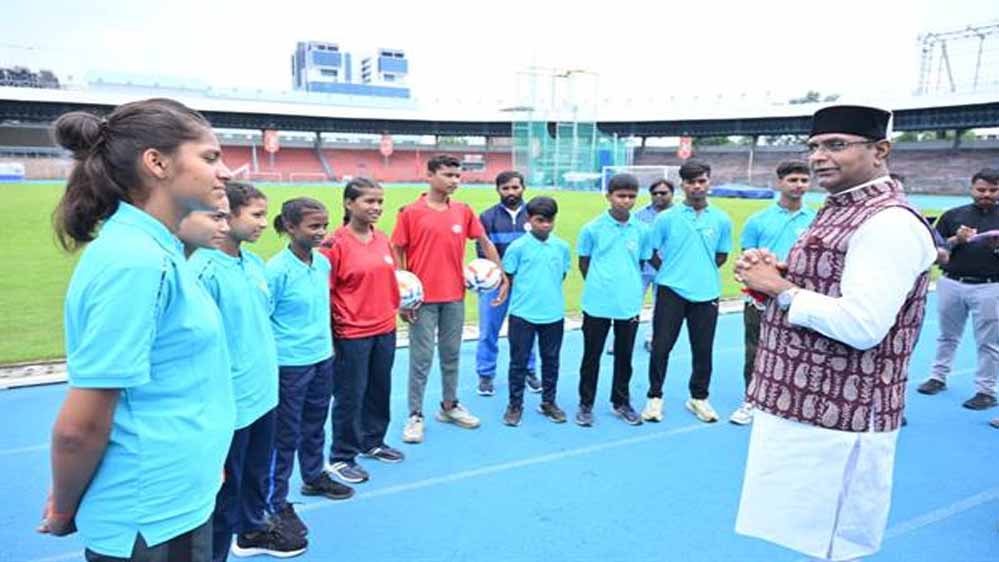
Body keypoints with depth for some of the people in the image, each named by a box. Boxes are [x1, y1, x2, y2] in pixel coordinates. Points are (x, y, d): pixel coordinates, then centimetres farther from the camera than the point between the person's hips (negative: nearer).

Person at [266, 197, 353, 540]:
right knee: (285, 434, 5)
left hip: (322, 358, 7)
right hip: (290, 364, -6)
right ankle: (277, 504, 20)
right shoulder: (277, 270, -19)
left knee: (315, 425, 23)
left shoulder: (323, 262, 2)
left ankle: (314, 478, 43)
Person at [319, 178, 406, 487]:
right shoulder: (336, 243, -14)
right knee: (350, 396, 5)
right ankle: (341, 457, 22)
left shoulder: (382, 239, 5)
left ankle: (373, 442, 38)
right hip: (352, 333, -6)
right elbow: (323, 291, -12)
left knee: (380, 390, 19)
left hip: (385, 329, 7)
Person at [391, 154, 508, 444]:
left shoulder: (463, 211, 4)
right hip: (423, 298, -4)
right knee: (421, 358, 2)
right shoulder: (411, 212, -6)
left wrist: (502, 274, 6)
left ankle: (449, 406, 30)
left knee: (451, 354, 15)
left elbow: (485, 242, 12)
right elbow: (398, 253, -3)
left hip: (455, 297, 4)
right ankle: (415, 415, 14)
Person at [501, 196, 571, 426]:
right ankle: (515, 405, 19)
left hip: (554, 314, 3)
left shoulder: (562, 246, 1)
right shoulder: (518, 246, -8)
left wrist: (549, 293, 9)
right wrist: (524, 294, 3)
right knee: (519, 360, 6)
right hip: (522, 314, -3)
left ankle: (548, 402, 29)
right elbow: (507, 277, -1)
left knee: (551, 360, 14)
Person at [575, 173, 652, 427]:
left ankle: (621, 403, 30)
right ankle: (586, 405, 21)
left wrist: (630, 287, 8)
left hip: (629, 304, 2)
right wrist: (597, 286, 6)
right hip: (597, 303, -2)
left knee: (624, 356, 14)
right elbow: (583, 263, 5)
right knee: (592, 356, 8)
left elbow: (641, 264, 12)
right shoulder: (592, 228, -6)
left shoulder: (641, 230, 0)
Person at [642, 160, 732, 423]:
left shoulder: (721, 220, 2)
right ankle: (655, 397, 17)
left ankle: (699, 398, 26)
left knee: (703, 349, 9)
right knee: (661, 347, 2)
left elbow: (722, 256, 13)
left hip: (706, 293, 2)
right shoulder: (665, 218, -3)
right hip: (671, 291, -2)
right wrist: (673, 271, 5)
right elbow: (653, 254, 4)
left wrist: (701, 271, 7)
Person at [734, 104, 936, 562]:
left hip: (837, 417, -10)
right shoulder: (838, 211, 13)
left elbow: (862, 327, -27)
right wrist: (770, 275, -1)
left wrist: (779, 287, -17)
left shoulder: (889, 222, -18)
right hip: (807, 405, 10)